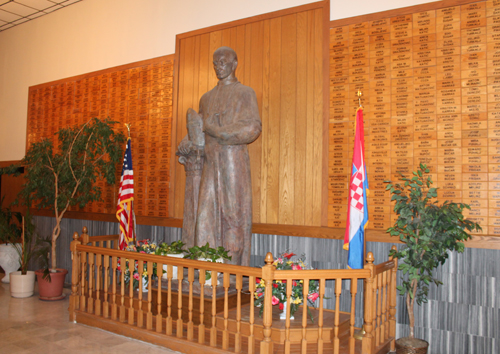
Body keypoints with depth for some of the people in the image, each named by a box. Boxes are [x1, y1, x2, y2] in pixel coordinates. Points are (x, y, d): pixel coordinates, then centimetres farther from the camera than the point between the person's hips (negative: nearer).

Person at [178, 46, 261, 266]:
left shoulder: (245, 93, 5)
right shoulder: (207, 98, 22)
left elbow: (253, 127, -8)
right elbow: (198, 128, 21)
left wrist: (217, 131, -14)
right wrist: (188, 144, -1)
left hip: (233, 161, -5)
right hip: (211, 163, 5)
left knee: (233, 214, -4)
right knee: (206, 215, 0)